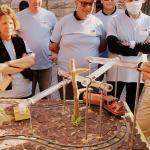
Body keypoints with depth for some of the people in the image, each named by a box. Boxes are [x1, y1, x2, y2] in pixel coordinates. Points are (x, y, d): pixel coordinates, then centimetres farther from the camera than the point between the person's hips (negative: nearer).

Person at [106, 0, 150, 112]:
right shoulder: (115, 20, -2)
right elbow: (112, 45, -15)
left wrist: (131, 44, -17)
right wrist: (138, 50, -15)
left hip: (137, 71, 2)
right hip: (117, 71, -1)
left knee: (131, 107, 14)